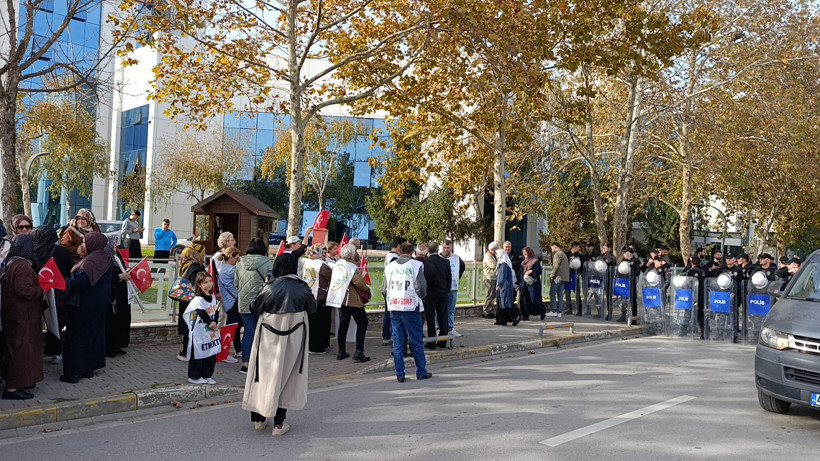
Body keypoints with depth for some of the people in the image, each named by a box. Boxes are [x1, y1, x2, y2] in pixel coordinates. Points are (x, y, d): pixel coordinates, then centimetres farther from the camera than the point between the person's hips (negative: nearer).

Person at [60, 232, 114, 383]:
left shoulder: (89, 262, -22)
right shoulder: (105, 258, 4)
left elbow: (79, 283, -28)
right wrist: (83, 257, 3)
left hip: (84, 306, -8)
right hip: (100, 305, 8)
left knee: (75, 337, 2)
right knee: (94, 334, 16)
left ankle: (73, 372, 7)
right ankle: (89, 368, 25)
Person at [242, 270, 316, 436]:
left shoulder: (269, 288, -12)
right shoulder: (303, 290, -10)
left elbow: (254, 309, 0)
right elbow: (312, 309, 6)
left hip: (268, 340, 0)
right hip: (292, 341, 0)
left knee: (263, 374, 16)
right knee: (284, 377, 11)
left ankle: (259, 419, 28)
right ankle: (278, 424, 13)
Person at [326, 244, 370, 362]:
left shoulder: (337, 264, 7)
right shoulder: (352, 267, -16)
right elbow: (359, 283, -21)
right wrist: (367, 289, -2)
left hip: (339, 298, 7)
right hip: (353, 300, -7)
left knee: (343, 324, 14)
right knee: (362, 323, 1)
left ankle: (341, 352, 18)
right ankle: (359, 352, -6)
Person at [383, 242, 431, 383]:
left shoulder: (390, 266, 7)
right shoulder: (416, 265, -4)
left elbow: (384, 289, 6)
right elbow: (421, 288, -9)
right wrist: (421, 296, 12)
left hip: (394, 308, 3)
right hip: (411, 307, -3)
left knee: (397, 342, 8)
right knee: (416, 342, 6)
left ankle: (400, 374, 10)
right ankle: (421, 372, 14)